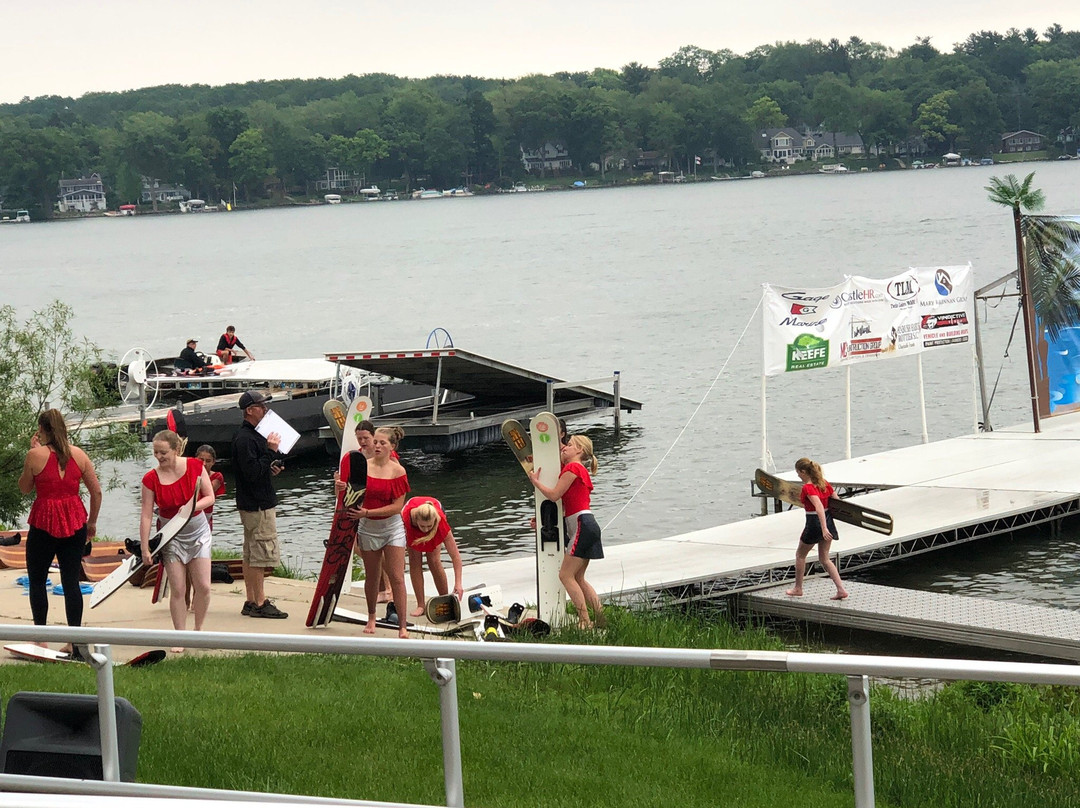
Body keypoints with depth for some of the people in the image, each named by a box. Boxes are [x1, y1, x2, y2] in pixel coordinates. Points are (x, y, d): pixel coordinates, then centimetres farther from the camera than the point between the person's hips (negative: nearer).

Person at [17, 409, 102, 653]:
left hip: (44, 523, -3)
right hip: (75, 522, 3)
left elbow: (24, 488, 7)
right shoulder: (78, 454, 3)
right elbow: (96, 491, 5)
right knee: (71, 582, 7)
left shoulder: (36, 455, -7)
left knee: (37, 580, 10)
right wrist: (92, 522, 16)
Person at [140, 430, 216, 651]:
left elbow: (209, 497, -4)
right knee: (177, 590, -3)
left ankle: (199, 630, 19)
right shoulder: (151, 479, -13)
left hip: (198, 531, 1)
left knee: (203, 586, -3)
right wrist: (145, 549, -14)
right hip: (170, 536, -1)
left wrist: (192, 507, -24)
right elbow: (146, 515, -12)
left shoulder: (195, 466, -11)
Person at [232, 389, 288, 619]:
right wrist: (271, 451, -21)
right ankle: (259, 602, -5)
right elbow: (253, 473, -24)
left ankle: (251, 602, 17)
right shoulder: (245, 438, -17)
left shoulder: (252, 435, 17)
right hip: (258, 505, -11)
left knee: (250, 554, 12)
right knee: (261, 555, -8)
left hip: (254, 503, 11)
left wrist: (270, 469, 8)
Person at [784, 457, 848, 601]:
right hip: (828, 521, 7)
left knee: (800, 555, 16)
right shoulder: (824, 483, 4)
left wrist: (824, 528, -38)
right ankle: (841, 589, 3)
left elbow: (819, 507, -31)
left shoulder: (807, 488, -19)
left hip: (814, 523, -7)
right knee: (824, 559, 15)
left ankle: (797, 588, 27)